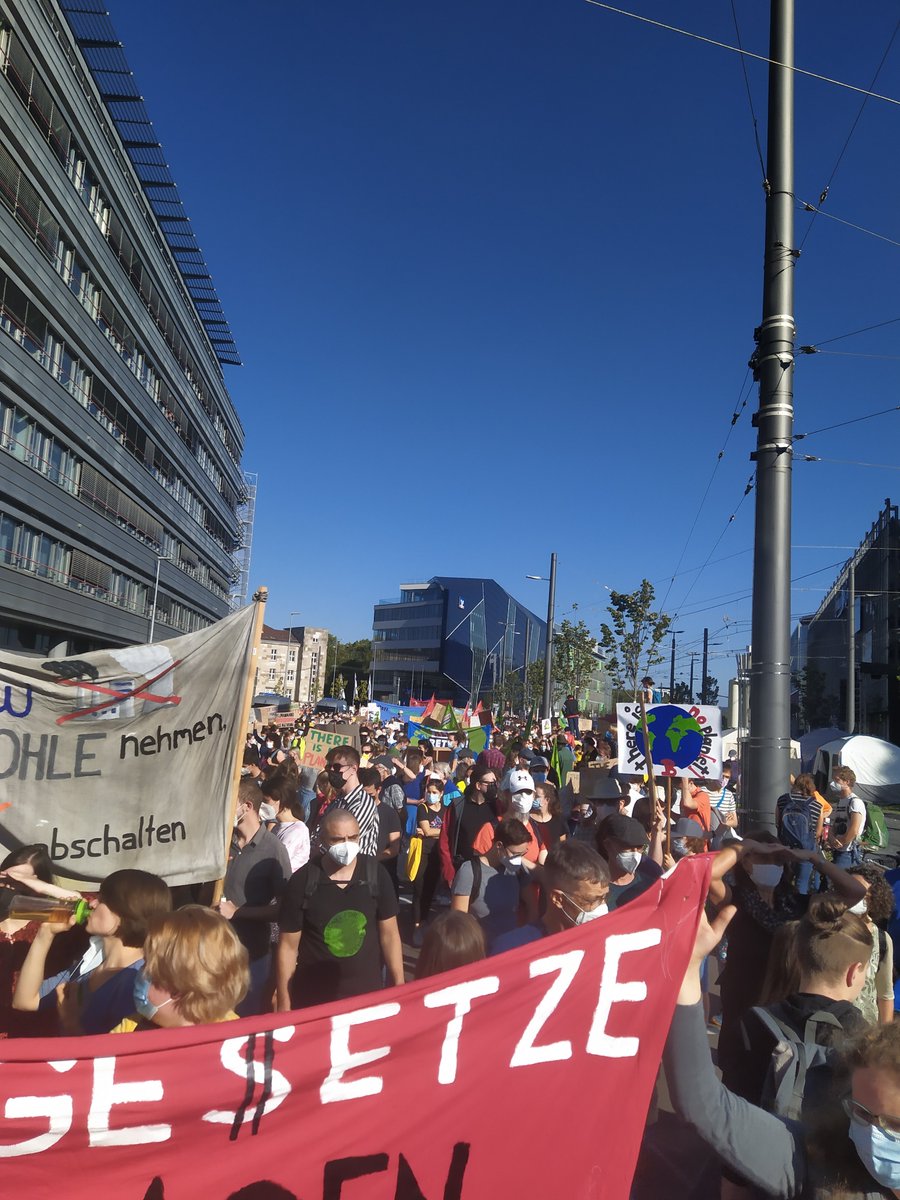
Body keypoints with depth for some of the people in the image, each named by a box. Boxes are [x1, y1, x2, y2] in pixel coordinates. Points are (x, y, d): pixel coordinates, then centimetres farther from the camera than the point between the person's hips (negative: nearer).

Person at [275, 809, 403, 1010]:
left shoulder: (376, 875, -10)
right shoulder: (302, 882, -14)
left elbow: (389, 934, -2)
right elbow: (288, 946, -7)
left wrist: (399, 987, -2)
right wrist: (283, 1004, -5)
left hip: (367, 993, 1)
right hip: (313, 999, -1)